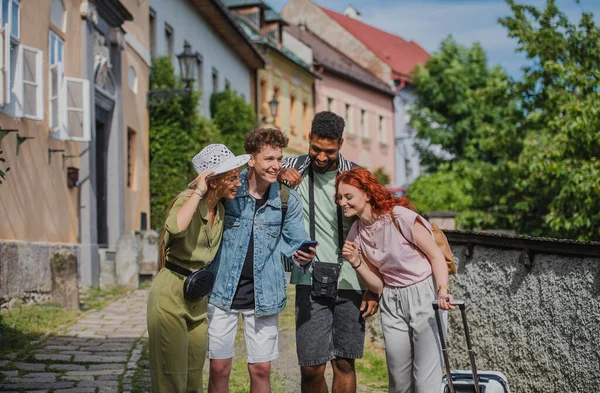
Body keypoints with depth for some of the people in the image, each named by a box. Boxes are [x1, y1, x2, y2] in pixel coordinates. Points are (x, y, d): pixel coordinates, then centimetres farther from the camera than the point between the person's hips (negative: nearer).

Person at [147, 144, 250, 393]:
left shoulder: (223, 208, 4)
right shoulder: (187, 200, -17)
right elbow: (176, 228, -40)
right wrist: (198, 192, -28)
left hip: (199, 297, 7)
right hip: (171, 293, -7)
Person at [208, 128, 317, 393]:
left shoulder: (288, 199, -4)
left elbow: (296, 242, -1)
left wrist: (302, 256, -23)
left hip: (263, 296, 1)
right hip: (223, 291, -1)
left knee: (261, 370, 7)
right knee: (219, 368, 6)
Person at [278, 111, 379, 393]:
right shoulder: (294, 168, 3)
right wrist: (278, 174, -13)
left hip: (351, 284, 0)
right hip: (311, 283, 0)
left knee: (344, 364, 7)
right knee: (311, 368, -3)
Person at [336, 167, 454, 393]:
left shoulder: (400, 217, -15)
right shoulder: (356, 235, 4)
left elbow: (436, 256, -10)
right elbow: (378, 285, 7)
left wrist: (443, 292, -26)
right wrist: (356, 262, -10)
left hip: (424, 294, -6)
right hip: (392, 303, 6)